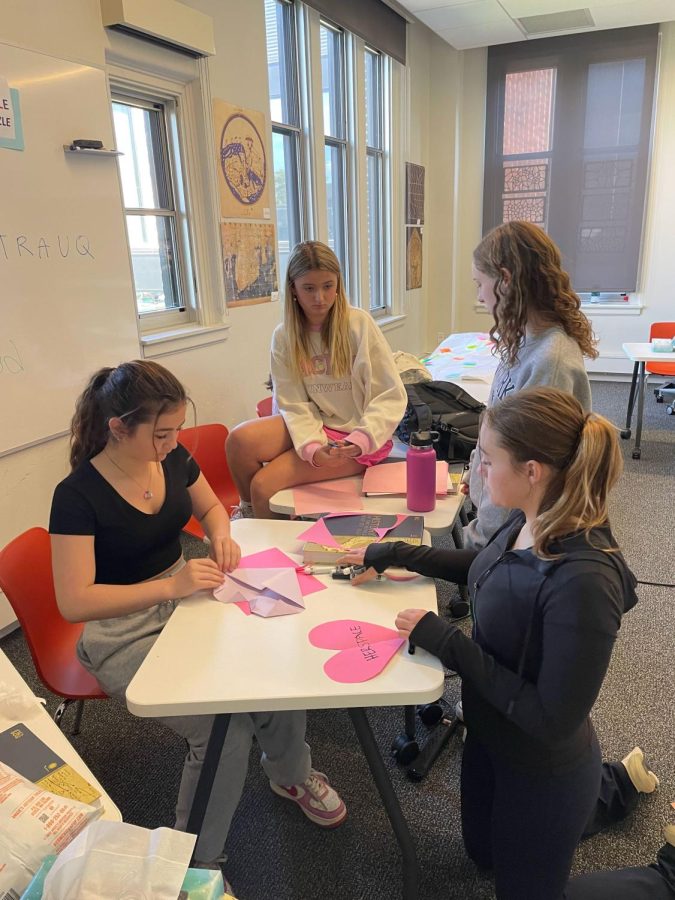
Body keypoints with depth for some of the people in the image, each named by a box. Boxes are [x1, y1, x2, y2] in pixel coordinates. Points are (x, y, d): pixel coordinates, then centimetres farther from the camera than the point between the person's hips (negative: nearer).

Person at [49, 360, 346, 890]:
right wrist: (171, 586, -31)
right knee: (224, 731, -23)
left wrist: (221, 535, -8)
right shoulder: (78, 495, -20)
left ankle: (291, 773, 17)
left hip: (183, 599, 5)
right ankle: (198, 862, 6)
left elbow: (211, 507, 15)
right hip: (121, 632, -5)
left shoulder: (173, 458, -4)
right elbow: (74, 601, -24)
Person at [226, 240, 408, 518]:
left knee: (264, 484, -20)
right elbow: (295, 406, -6)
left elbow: (391, 397, -11)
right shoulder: (284, 337, -1)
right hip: (315, 425, 4)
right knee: (241, 439, -22)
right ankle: (250, 514, 6)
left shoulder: (359, 323, -11)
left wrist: (360, 440, -26)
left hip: (358, 435, -4)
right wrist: (312, 448, -25)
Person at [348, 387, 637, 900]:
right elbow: (485, 570, 8)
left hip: (541, 774, -7)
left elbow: (553, 720, -29)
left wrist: (446, 641, -28)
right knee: (483, 853, 32)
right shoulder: (531, 521, -14)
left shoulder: (584, 582, -37)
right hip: (490, 737, 7)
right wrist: (397, 555, 3)